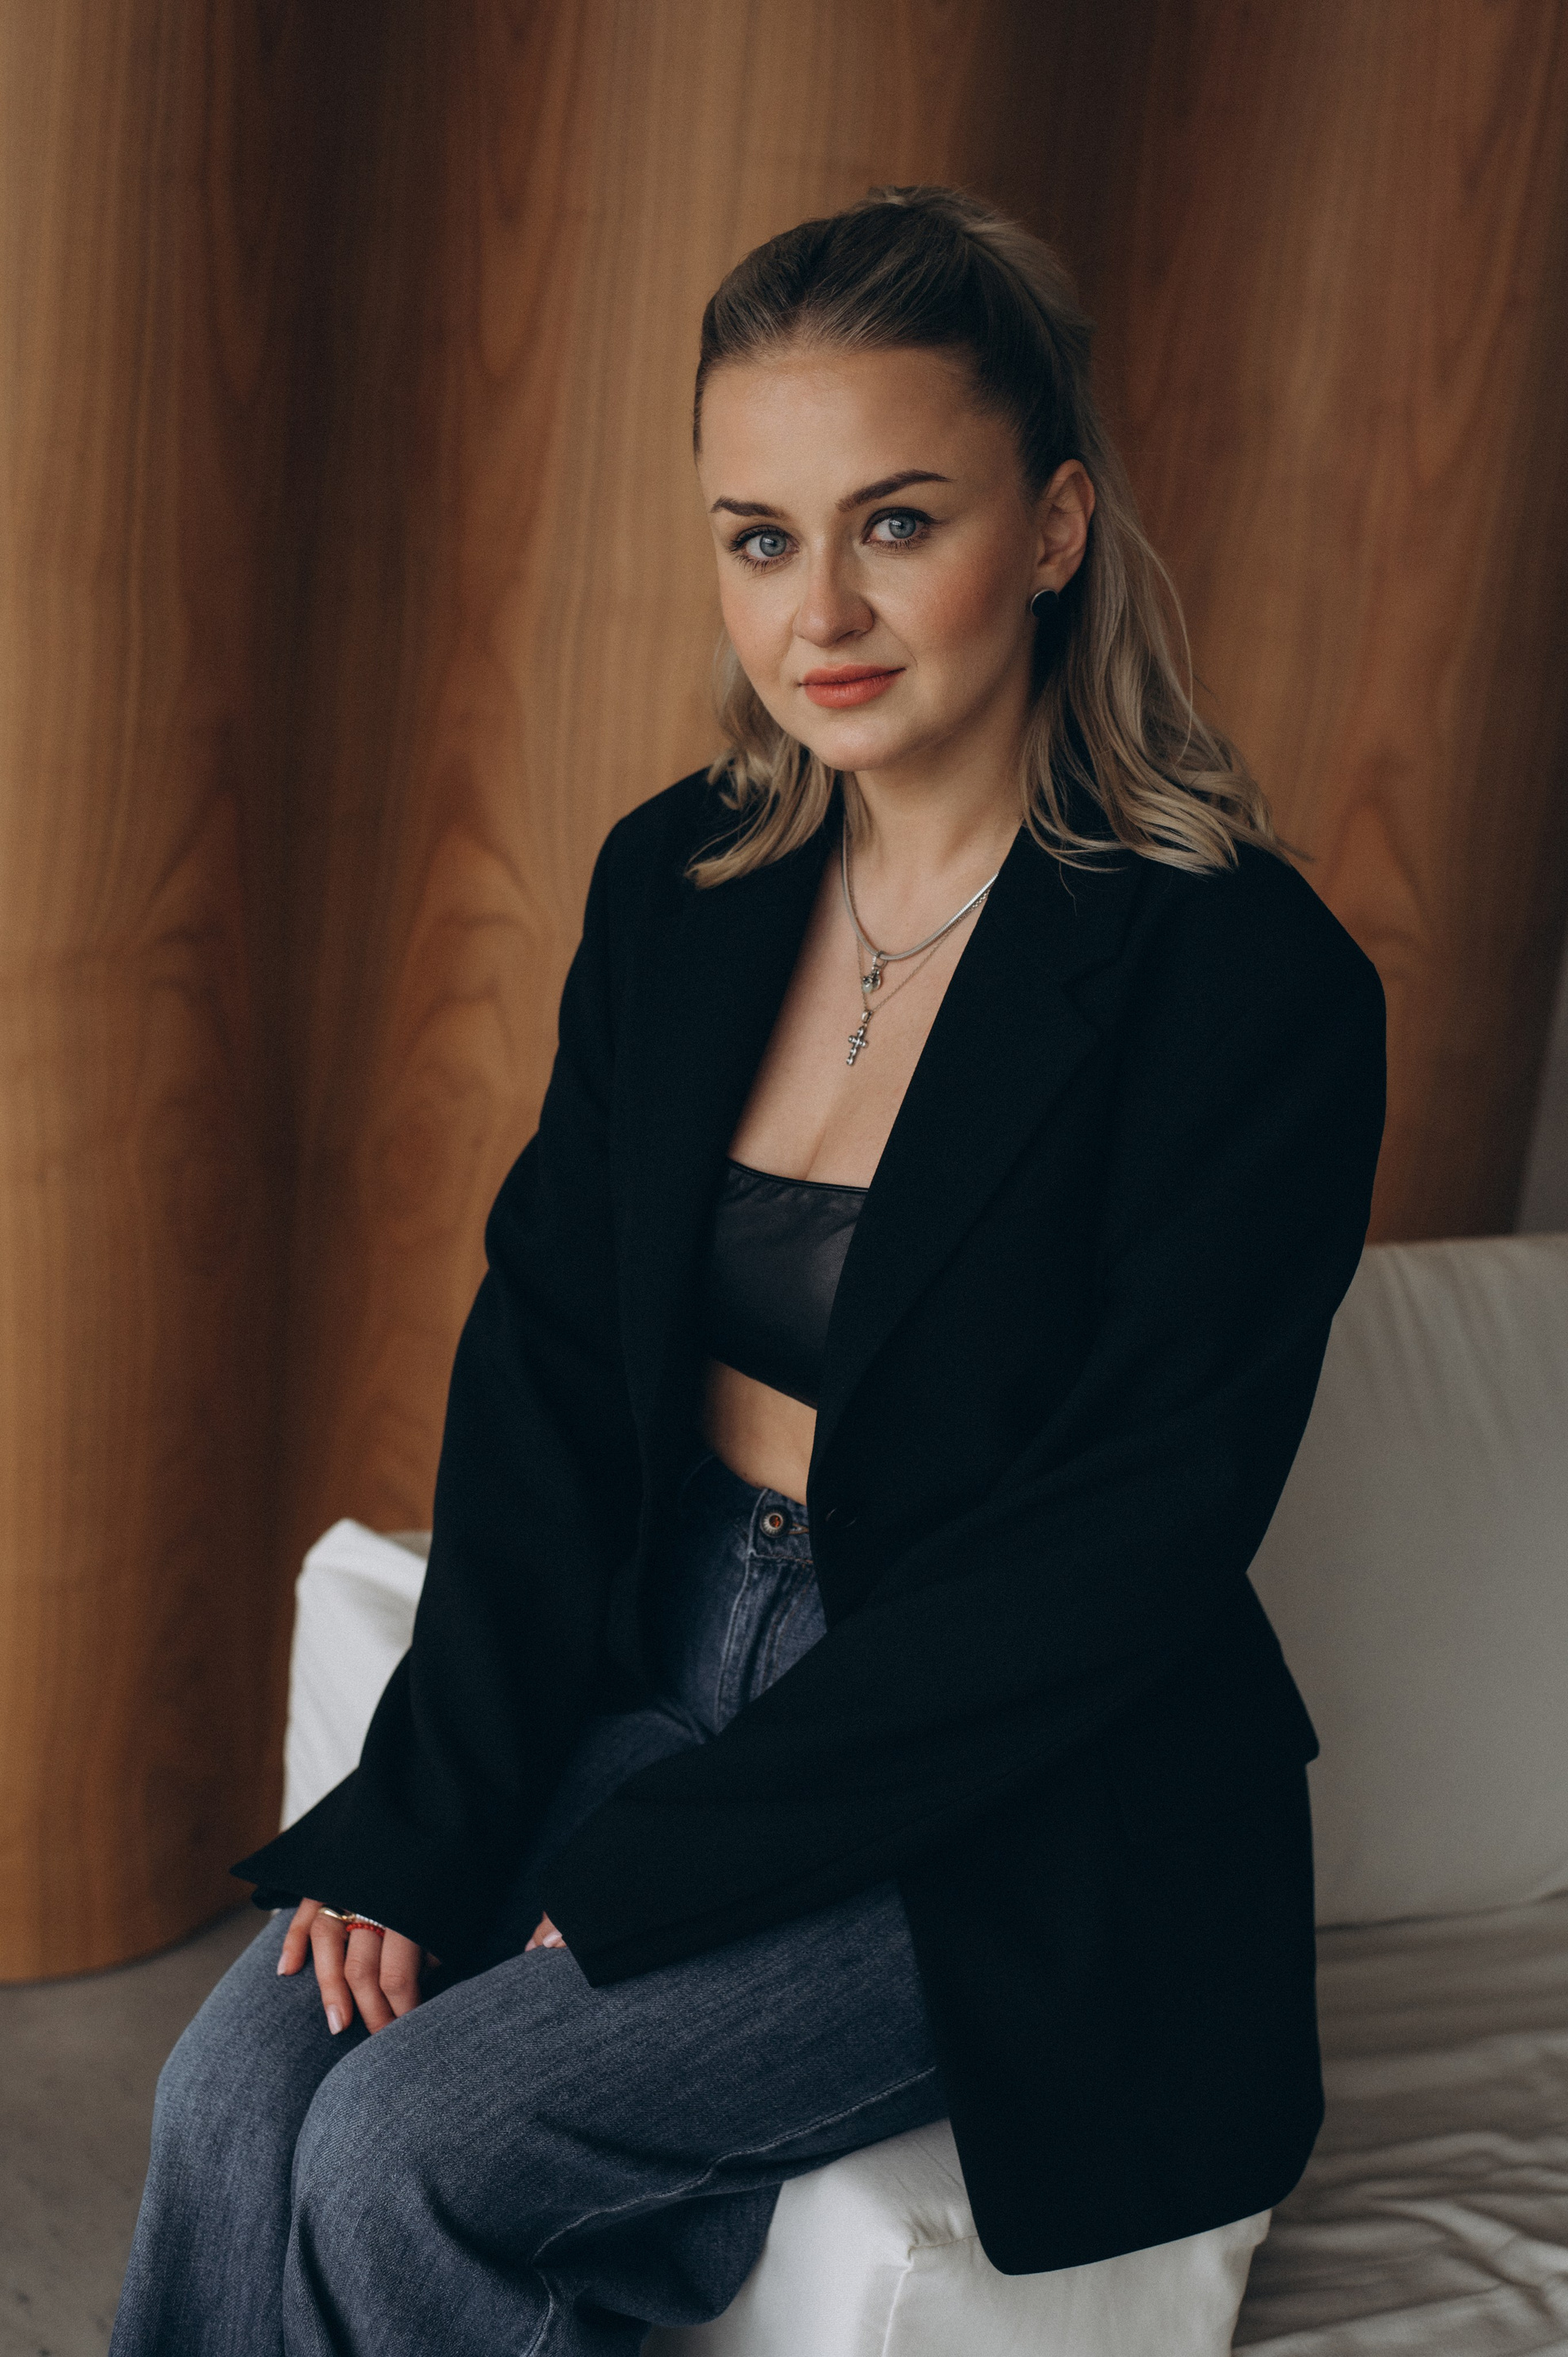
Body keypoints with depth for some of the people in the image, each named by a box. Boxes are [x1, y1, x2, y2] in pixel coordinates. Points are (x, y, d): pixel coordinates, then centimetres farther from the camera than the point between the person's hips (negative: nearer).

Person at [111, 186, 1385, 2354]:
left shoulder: (1247, 989, -18)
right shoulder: (674, 887, 1)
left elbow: (1117, 1562, -18)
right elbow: (542, 1359, 2)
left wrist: (649, 1870, -16)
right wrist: (426, 1819, -8)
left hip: (1013, 1826, -5)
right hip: (659, 1667, 5)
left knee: (406, 2150, -18)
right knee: (236, 2089, -12)